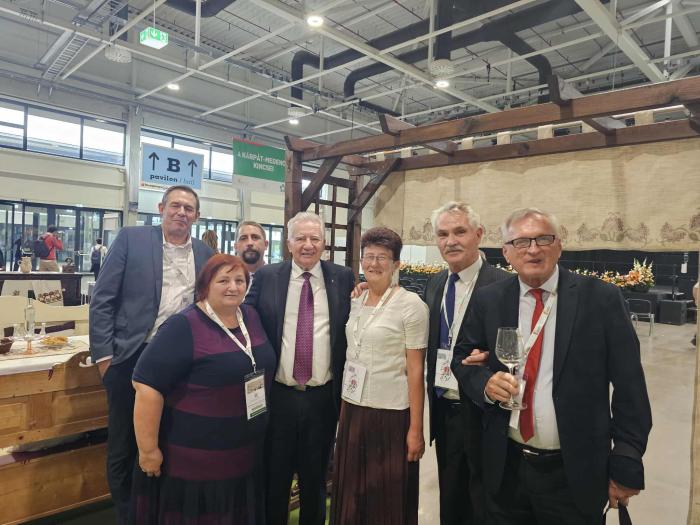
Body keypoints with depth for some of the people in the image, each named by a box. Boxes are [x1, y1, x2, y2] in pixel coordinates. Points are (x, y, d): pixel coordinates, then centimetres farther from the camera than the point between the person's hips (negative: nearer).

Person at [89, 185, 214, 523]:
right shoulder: (131, 239, -3)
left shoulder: (204, 254, 6)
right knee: (124, 445, 12)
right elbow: (102, 300, -5)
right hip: (132, 357, -2)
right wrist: (103, 354, -9)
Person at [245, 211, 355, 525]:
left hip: (323, 398, 1)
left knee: (315, 478, 20)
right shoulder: (266, 277, -1)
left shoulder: (343, 278, -1)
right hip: (276, 395, 0)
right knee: (274, 477, 18)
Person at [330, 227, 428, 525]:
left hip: (391, 415, -5)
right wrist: (343, 409, 13)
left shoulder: (411, 305, -11)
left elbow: (415, 370, -11)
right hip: (352, 410, 6)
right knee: (351, 495, 18)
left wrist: (416, 429, -11)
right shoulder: (356, 302, 6)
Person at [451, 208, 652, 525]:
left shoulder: (601, 299, -8)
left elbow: (629, 386, -7)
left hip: (575, 474, -2)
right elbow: (462, 358, 8)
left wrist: (627, 465, -6)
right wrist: (484, 382, -13)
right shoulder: (487, 300, -1)